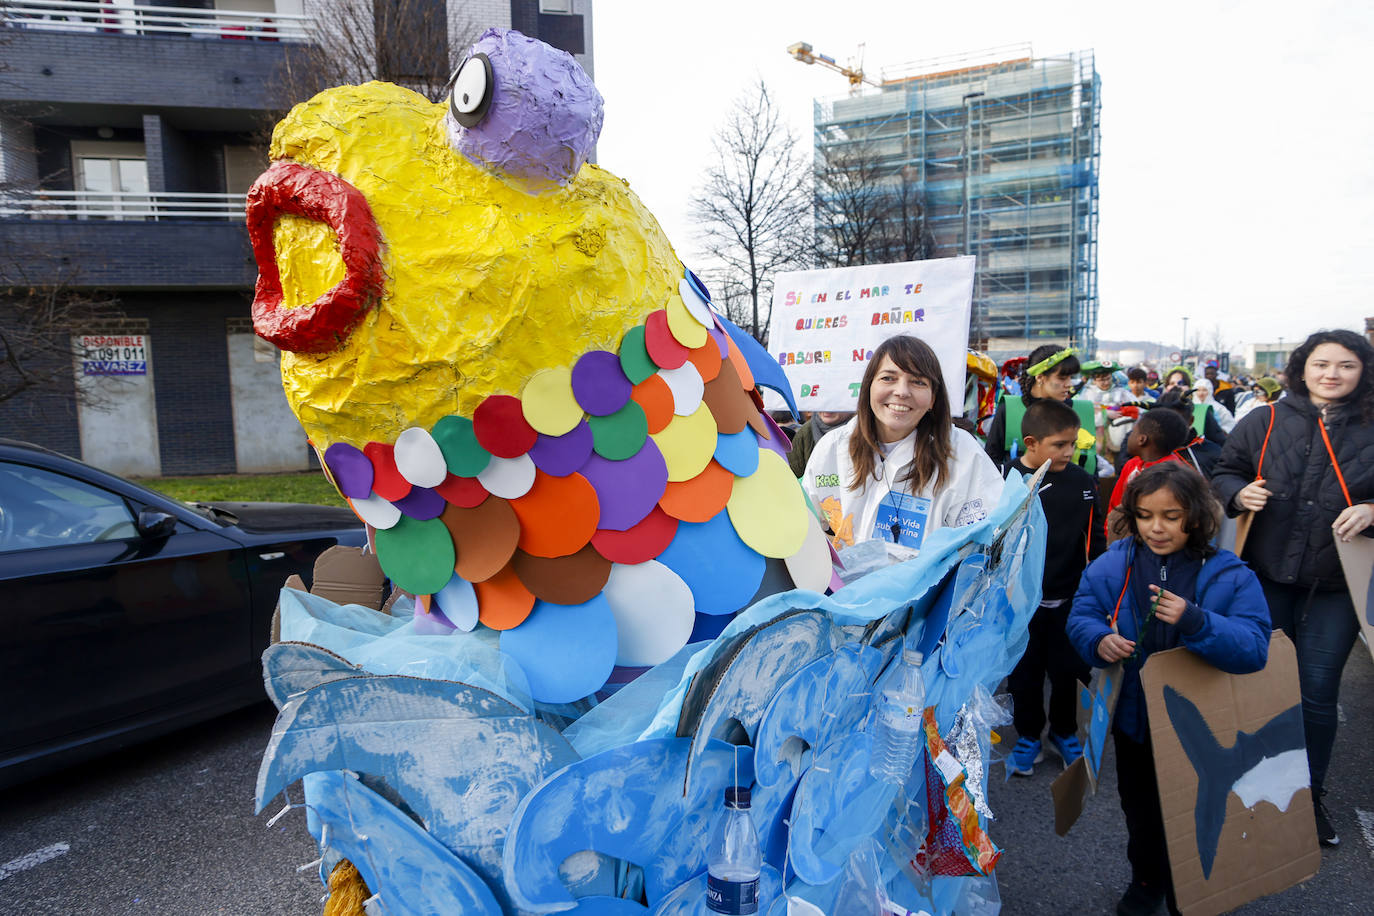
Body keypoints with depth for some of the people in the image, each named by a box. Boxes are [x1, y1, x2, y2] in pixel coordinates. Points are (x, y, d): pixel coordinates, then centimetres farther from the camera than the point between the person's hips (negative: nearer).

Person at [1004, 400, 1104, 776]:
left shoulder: (1081, 481, -3)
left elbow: (1095, 540, 7)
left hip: (1068, 599, 2)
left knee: (1067, 670, 16)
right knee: (1024, 672, 13)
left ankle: (1064, 732, 38)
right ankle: (1029, 736, 33)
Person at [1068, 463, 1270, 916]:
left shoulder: (1229, 576, -16)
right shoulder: (1113, 565, -9)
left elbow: (1254, 648, -23)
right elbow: (1080, 615, -6)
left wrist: (1194, 621, -40)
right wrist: (1099, 640, -28)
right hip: (1133, 721, 2)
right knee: (1140, 811, 23)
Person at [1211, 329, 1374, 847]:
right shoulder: (1265, 422, 2)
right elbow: (1224, 472, 8)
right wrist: (1238, 494, -13)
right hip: (1266, 576, 1)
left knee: (1317, 692, 5)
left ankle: (1310, 794, 24)